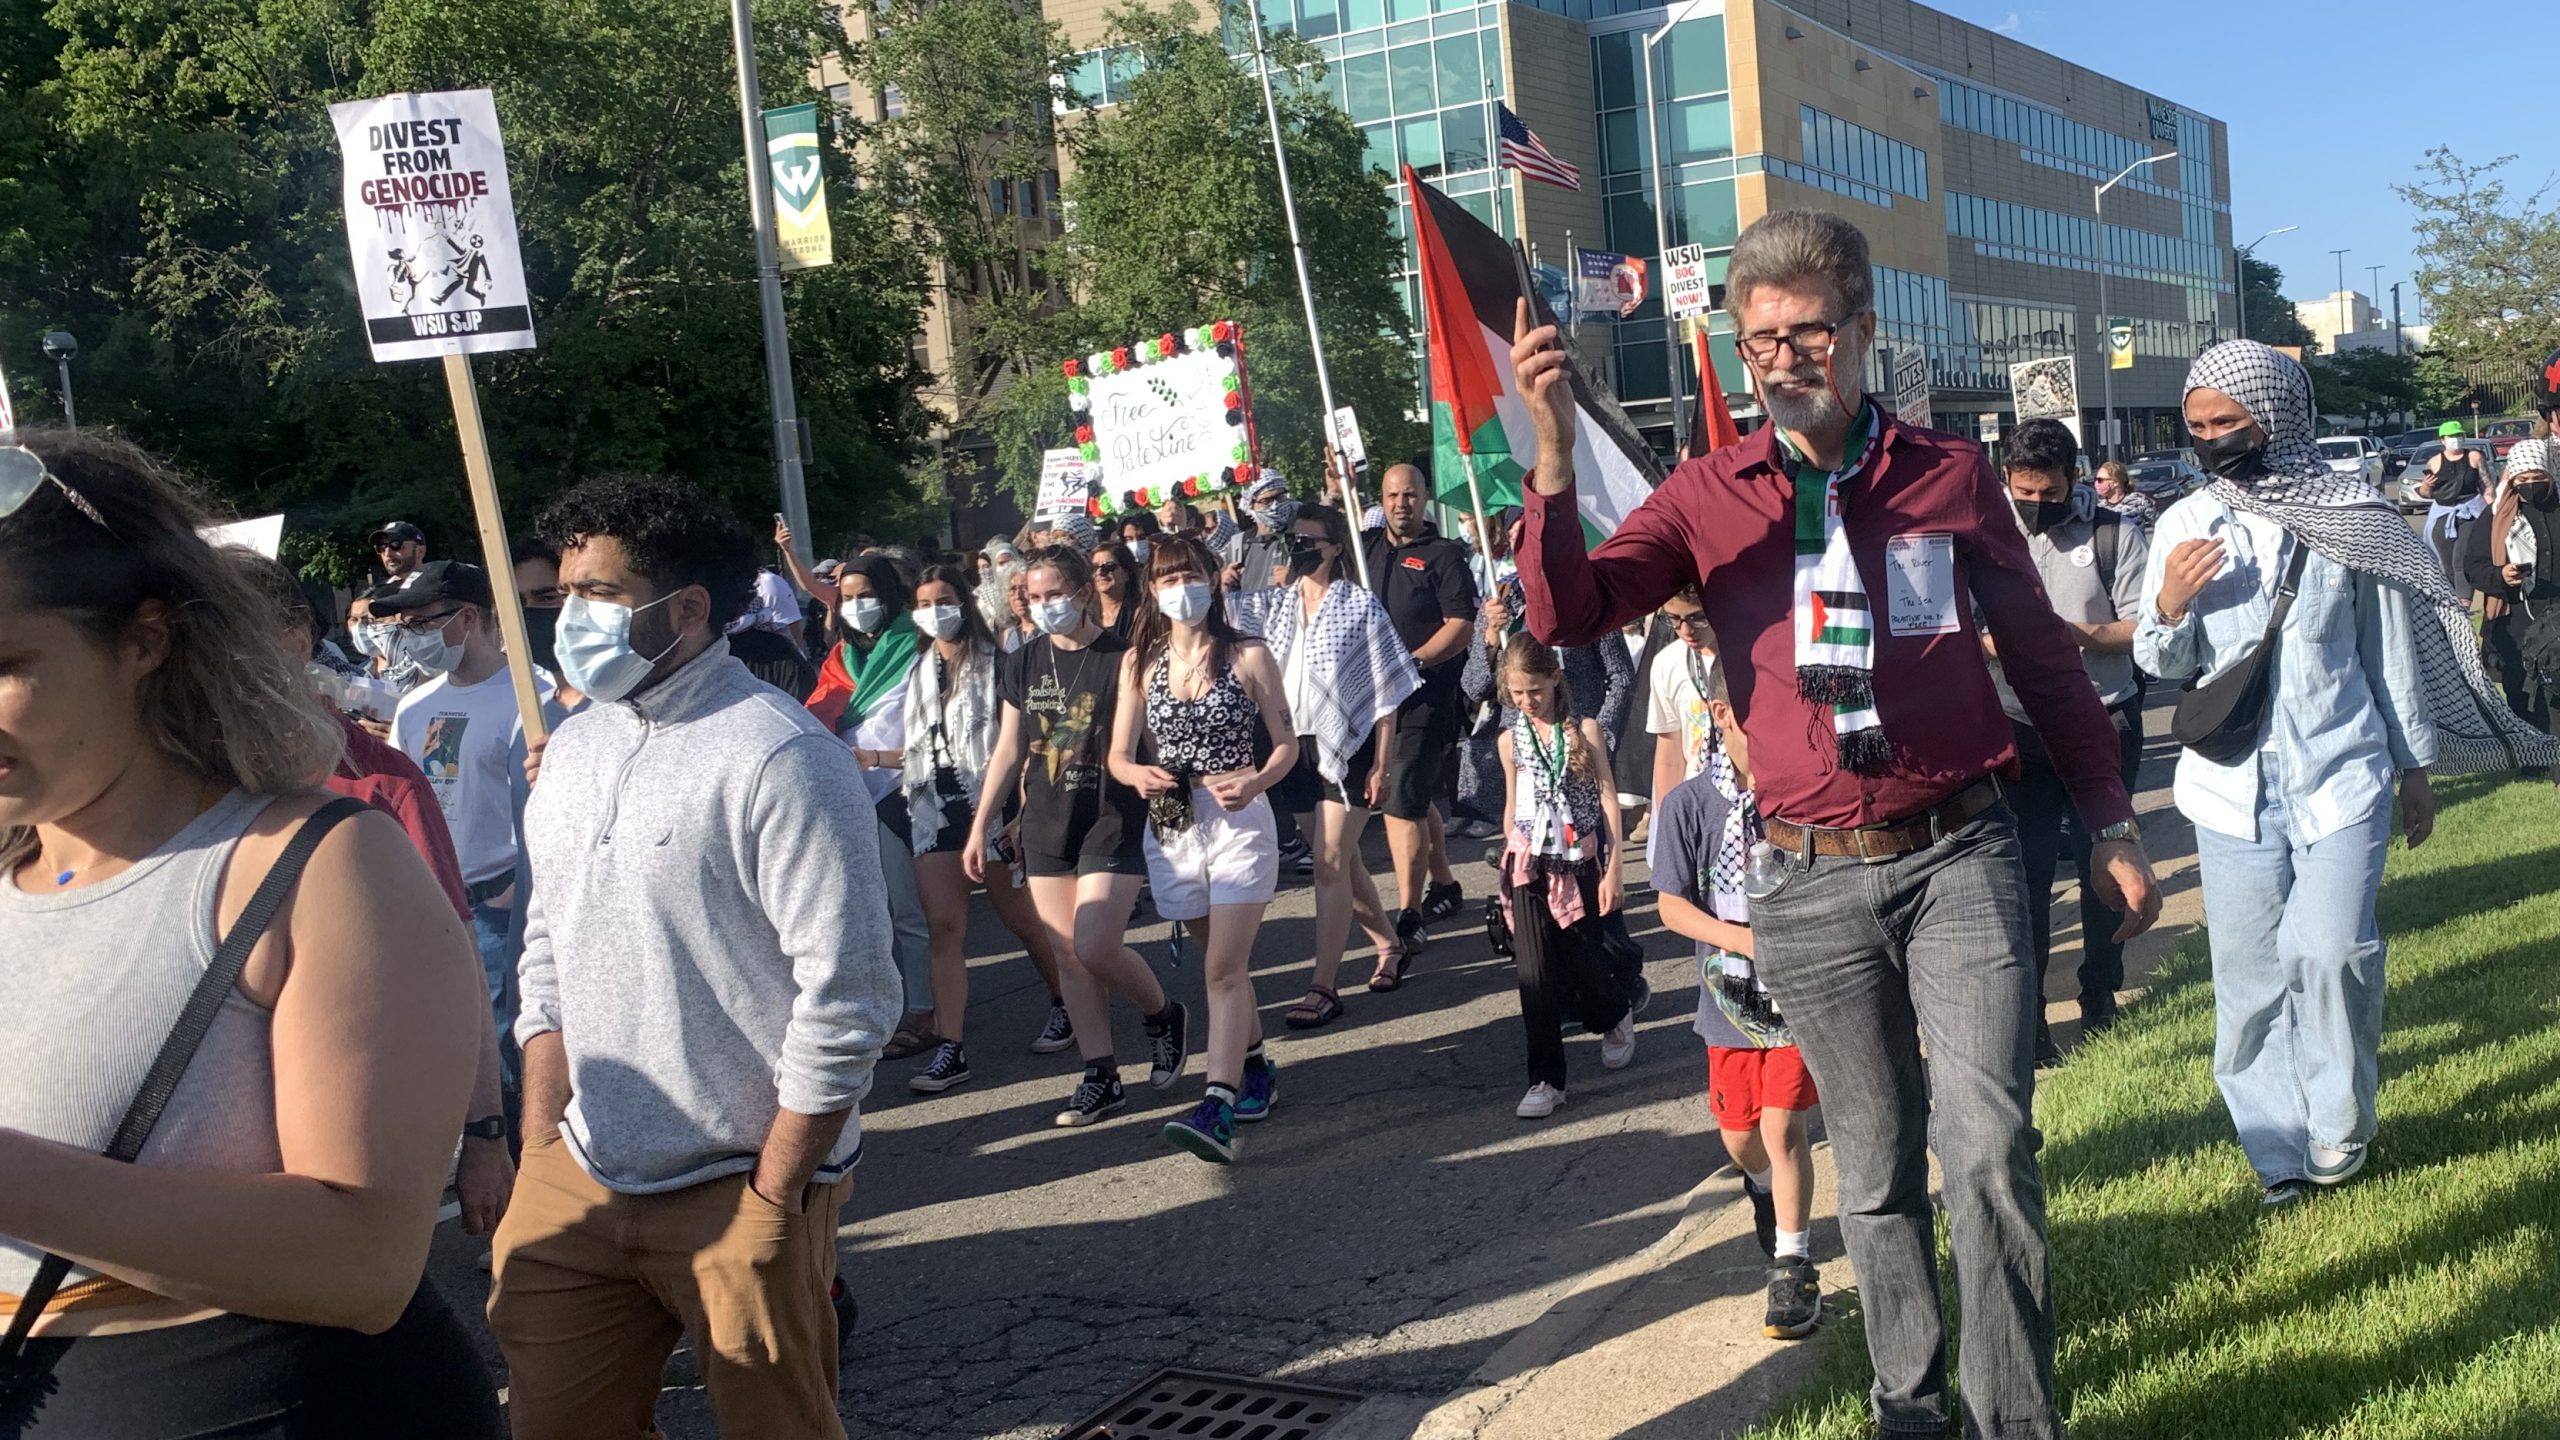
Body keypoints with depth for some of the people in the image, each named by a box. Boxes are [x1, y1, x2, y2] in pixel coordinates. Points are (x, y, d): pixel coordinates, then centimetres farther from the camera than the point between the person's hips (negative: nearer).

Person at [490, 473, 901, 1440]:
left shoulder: (780, 759, -16)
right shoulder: (572, 748, 8)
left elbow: (846, 997, -17)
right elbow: (548, 953, 15)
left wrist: (772, 1196, -14)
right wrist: (540, 1149, 9)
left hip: (737, 1190, -6)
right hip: (575, 1180, 7)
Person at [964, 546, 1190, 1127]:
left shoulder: (1122, 659, -6)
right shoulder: (1023, 665, 9)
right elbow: (1008, 750, 14)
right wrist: (981, 825, 12)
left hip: (1112, 823, -5)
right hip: (1046, 827, 5)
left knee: (1096, 947, -15)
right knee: (1067, 955, 4)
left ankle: (1163, 1014, 14)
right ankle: (1101, 1078, 13)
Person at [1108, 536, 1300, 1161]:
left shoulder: (1247, 656, -2)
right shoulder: (1140, 663, 6)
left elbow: (1287, 743, 0)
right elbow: (1118, 755, 5)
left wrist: (1255, 783, -21)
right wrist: (1138, 774, -18)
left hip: (1239, 821, -4)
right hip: (1171, 825, 4)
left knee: (1223, 967, -13)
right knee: (1219, 961, 16)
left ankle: (1218, 1108, -20)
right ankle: (1256, 1068, 34)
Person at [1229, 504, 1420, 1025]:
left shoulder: (1361, 606, -5)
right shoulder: (1273, 606, 8)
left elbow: (1387, 693, -7)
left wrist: (1381, 765, -11)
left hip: (1347, 748, -5)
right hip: (1297, 748, 5)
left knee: (1331, 865, -8)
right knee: (1340, 861, 15)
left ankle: (1324, 988, -4)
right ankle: (1390, 946, 35)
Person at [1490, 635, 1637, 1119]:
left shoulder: (1584, 730, -3)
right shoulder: (1510, 740, 4)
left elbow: (1608, 798, -3)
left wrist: (1613, 870, -7)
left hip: (1578, 858, -2)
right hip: (1529, 861, 2)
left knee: (1582, 961, 6)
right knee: (1535, 971, -6)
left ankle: (1617, 1016, 41)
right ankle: (1546, 1079, 0)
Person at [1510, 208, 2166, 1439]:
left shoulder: (1949, 475, 3)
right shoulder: (1707, 495, 2)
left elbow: (2043, 657, 11)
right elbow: (1565, 615, -11)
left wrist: (2110, 823, 11)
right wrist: (1554, 454, -24)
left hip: (1959, 856, -1)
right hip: (1812, 884, 1)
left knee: (1988, 1146, -9)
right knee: (1875, 1165, 13)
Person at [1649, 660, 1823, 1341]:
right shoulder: (1689, 804, -9)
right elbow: (1672, 905, -7)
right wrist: (1745, 940, -21)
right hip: (1730, 996, 2)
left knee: (1781, 1126, -8)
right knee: (1739, 1137, 15)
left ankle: (1794, 1271, 7)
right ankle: (1767, 1189, 50)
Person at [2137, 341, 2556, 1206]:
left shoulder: (2350, 517, 0)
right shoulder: (2184, 527, 4)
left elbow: (2389, 647, 9)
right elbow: (2162, 664, 8)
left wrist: (2416, 766, 13)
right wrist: (2168, 608, -14)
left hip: (2339, 776, -2)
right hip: (2232, 785, 2)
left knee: (2330, 953, -13)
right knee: (2247, 973, 4)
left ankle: (2339, 1129, 11)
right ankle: (2278, 1152, 16)